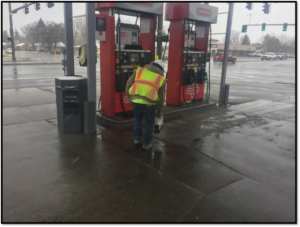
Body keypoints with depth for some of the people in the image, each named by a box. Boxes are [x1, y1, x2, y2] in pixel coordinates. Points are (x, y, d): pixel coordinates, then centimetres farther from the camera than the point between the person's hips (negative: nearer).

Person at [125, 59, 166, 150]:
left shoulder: (139, 70, 15)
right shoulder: (161, 78, 13)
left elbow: (128, 85, 12)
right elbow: (161, 98, 17)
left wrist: (131, 98, 23)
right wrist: (159, 111, 29)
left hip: (135, 101, 2)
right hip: (149, 103, -2)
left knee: (137, 118, 30)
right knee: (150, 122, 22)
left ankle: (137, 139, 31)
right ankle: (146, 144, 29)